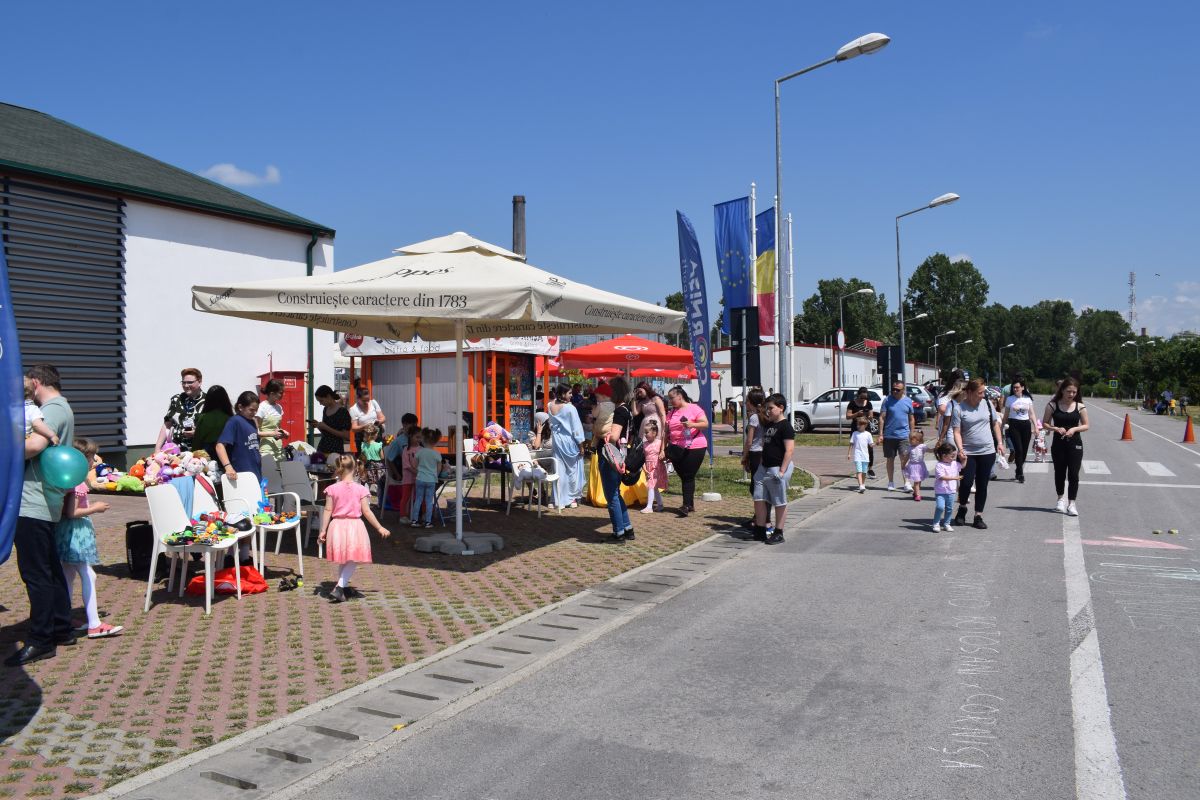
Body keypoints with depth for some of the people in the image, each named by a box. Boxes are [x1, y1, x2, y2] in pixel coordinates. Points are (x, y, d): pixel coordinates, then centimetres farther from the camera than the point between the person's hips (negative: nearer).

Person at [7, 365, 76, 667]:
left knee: (35, 573, -4)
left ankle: (40, 641, 2)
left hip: (32, 503, -10)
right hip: (46, 503, 10)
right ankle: (61, 630, 25)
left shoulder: (52, 409, -14)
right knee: (50, 570, 16)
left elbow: (35, 445, -29)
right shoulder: (63, 409, 19)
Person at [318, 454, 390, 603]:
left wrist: (323, 530, 5)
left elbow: (328, 511, -2)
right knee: (353, 561, 7)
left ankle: (345, 589, 29)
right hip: (355, 526, -3)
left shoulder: (332, 489, -3)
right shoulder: (361, 489, -7)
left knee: (342, 561, 19)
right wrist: (380, 528, 1)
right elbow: (366, 512, -7)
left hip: (337, 526, 3)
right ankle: (339, 589, -7)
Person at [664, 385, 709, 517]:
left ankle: (687, 505, -8)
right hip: (676, 449, 6)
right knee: (683, 476, 9)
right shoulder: (671, 413, 13)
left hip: (694, 447, -6)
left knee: (688, 477, -8)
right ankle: (690, 504, 18)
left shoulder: (694, 408, -4)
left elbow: (705, 424, -10)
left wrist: (692, 424, -27)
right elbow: (666, 431, 14)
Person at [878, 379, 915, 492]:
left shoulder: (908, 401, 5)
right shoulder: (888, 400, -1)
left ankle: (907, 483, -7)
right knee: (890, 459, 9)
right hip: (889, 435, 0)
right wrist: (881, 434, -7)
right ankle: (891, 482, 20)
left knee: (905, 459, -8)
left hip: (903, 435, 0)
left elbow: (911, 419, 13)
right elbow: (882, 417, -1)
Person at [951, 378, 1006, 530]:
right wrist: (960, 449, -22)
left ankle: (978, 517, 15)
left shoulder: (987, 403, 3)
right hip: (968, 453, -3)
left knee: (982, 485, 6)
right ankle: (962, 508, 17)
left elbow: (995, 423, 15)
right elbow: (957, 432, -10)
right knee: (966, 482, -11)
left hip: (987, 452, 3)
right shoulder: (960, 409, -7)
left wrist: (999, 442, 8)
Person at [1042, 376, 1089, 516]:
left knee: (1073, 474, -3)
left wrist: (1074, 429, -14)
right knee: (1059, 472, 11)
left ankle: (1071, 503, 5)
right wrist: (1056, 429, -17)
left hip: (1075, 444, 0)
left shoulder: (1080, 407, -1)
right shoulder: (1053, 405, -3)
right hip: (1058, 443, 0)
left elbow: (1086, 425, 4)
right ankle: (1061, 498, 32)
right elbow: (1045, 423, 1)